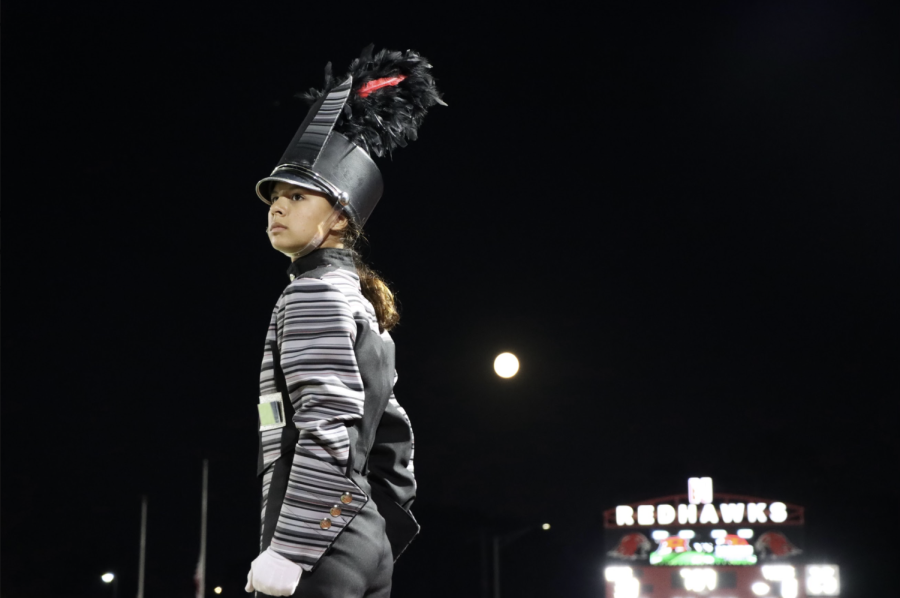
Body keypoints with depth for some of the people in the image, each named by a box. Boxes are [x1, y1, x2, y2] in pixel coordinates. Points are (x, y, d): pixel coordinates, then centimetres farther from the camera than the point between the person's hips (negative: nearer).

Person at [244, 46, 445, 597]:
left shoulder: (316, 293, -9)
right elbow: (392, 437, 21)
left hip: (321, 548, -10)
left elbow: (329, 434, -20)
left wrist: (284, 552, -19)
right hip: (365, 541, 10)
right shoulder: (362, 306, 20)